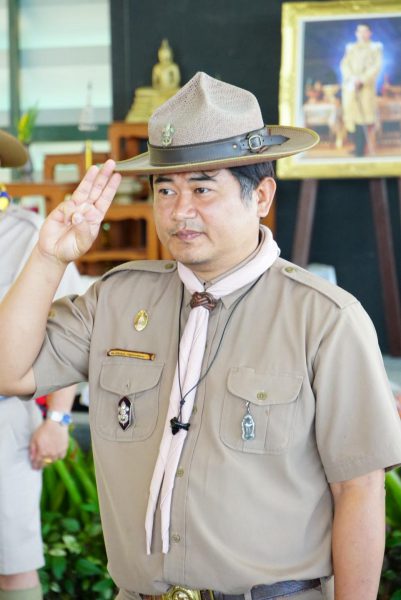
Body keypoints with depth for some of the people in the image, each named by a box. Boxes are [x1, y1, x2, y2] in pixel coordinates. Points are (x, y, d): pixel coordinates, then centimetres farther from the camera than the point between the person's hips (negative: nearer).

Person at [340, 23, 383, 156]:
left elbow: (377, 66, -2)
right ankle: (360, 148, -1)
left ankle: (369, 148, -7)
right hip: (350, 85, 3)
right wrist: (352, 78, -12)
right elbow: (344, 65, 7)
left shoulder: (375, 47, 9)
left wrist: (362, 79, -14)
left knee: (367, 114, -10)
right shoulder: (351, 48, 18)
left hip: (366, 85, -3)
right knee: (354, 113, -4)